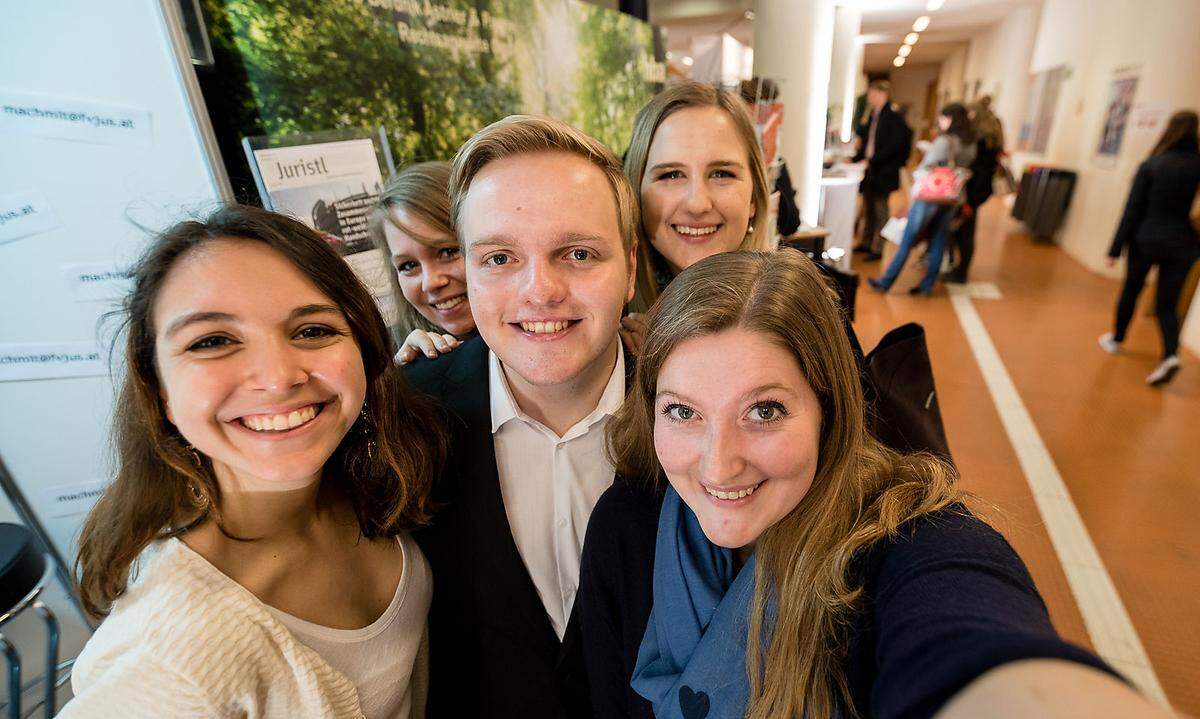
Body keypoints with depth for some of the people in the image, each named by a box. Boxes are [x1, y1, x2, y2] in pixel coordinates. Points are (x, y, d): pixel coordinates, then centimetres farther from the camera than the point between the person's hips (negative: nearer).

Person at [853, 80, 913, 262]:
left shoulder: (894, 118, -12)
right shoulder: (873, 117, 12)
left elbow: (893, 146, -18)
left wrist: (871, 160, -20)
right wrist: (856, 158, 7)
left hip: (883, 173, -8)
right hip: (869, 171, 8)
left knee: (880, 210, 0)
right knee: (868, 209, 15)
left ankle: (878, 248, 7)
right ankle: (866, 243, 26)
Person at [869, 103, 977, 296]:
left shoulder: (944, 141, -15)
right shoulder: (971, 145, 6)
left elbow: (926, 169, -12)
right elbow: (965, 170, 12)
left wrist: (916, 173, 6)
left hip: (930, 195, -7)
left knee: (907, 241, -1)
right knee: (938, 243, 11)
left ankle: (886, 282, 5)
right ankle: (927, 285, 17)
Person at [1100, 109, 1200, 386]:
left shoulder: (1151, 165, -8)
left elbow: (1132, 210, -9)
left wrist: (1115, 249, -5)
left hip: (1146, 240, -2)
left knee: (1131, 291, 17)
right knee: (1167, 303, 7)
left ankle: (1116, 339, 31)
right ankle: (1171, 355, -10)